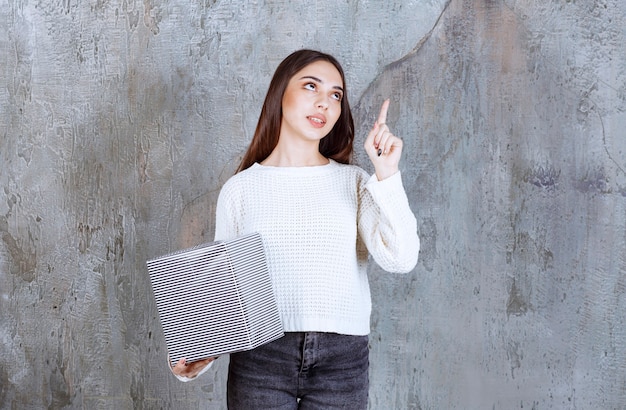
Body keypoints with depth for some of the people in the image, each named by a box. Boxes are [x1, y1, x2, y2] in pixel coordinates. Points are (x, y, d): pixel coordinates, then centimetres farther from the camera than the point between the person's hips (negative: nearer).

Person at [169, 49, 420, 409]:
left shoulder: (353, 183, 6)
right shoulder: (240, 189, 5)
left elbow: (401, 259, -7)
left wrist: (387, 176, -12)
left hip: (342, 361, 1)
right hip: (260, 357, 0)